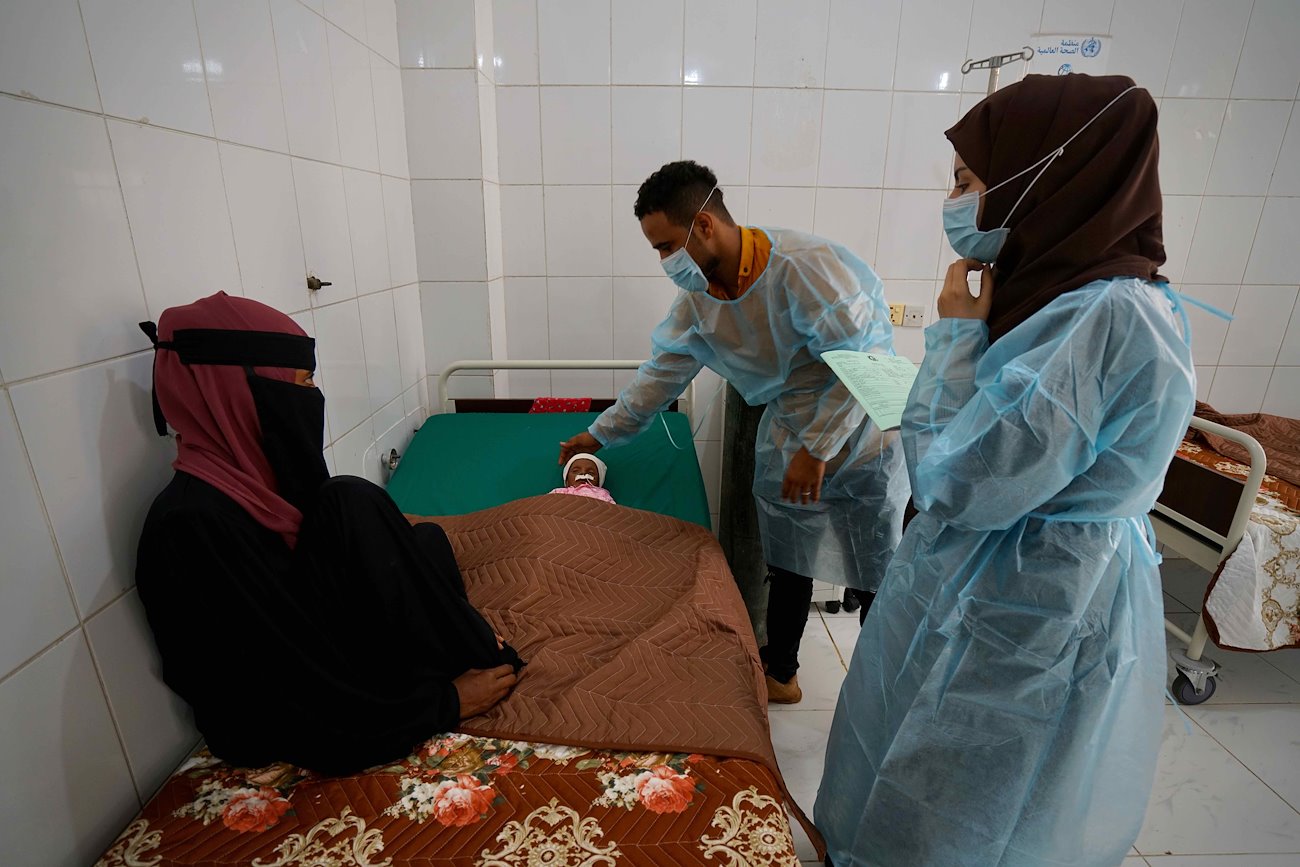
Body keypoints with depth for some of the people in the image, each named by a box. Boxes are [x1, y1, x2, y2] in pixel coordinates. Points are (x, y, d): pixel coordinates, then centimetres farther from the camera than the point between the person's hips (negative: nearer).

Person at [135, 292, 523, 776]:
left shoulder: (256, 480, 0)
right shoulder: (191, 524, -26)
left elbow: (351, 576, 7)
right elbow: (305, 696, -26)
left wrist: (464, 634, 1)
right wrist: (447, 700, -18)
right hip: (307, 733, -8)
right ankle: (460, 681, -8)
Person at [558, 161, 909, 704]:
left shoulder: (806, 266, -26)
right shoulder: (697, 299, -3)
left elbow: (865, 363, -24)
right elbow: (661, 373, 6)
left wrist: (817, 447, -23)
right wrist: (599, 435, 10)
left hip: (858, 434, -5)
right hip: (787, 438, 6)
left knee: (878, 578, 5)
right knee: (786, 566, 15)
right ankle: (780, 674, 34)